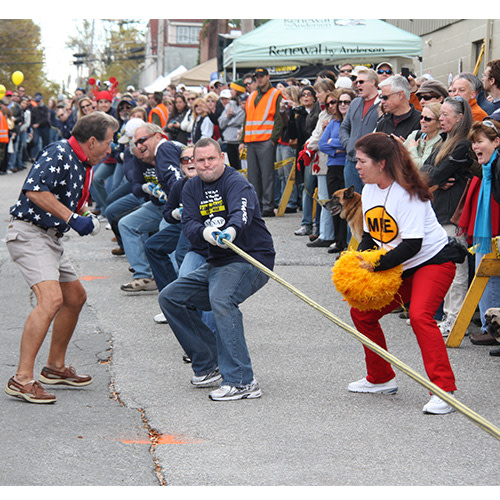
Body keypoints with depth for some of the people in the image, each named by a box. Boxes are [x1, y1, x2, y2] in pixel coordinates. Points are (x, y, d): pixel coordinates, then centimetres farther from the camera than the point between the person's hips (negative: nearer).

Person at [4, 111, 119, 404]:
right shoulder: (59, 153, -15)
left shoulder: (83, 164, 15)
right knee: (52, 298, -24)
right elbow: (35, 190, -27)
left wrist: (83, 216, 7)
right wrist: (72, 217, -25)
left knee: (75, 297, 19)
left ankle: (55, 368, 32)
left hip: (51, 238, 11)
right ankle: (22, 380, -24)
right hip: (29, 233, -11)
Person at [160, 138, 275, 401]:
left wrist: (231, 230, -57)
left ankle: (241, 381, -36)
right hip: (216, 262, 8)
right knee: (170, 297, 5)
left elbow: (242, 212, -34)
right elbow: (189, 225, -5)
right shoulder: (192, 188, 9)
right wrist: (205, 232, -29)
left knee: (221, 299, -34)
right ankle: (209, 363, 11)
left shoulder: (236, 183, -13)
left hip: (252, 259, -8)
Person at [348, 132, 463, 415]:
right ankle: (382, 379, 22)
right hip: (399, 268, 9)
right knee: (361, 312, 6)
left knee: (420, 315, -29)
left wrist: (375, 266, -27)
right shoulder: (369, 190, 3)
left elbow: (412, 245, -27)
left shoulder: (407, 192, -23)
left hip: (433, 260, -9)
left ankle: (444, 389, -27)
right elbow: (370, 236, 12)